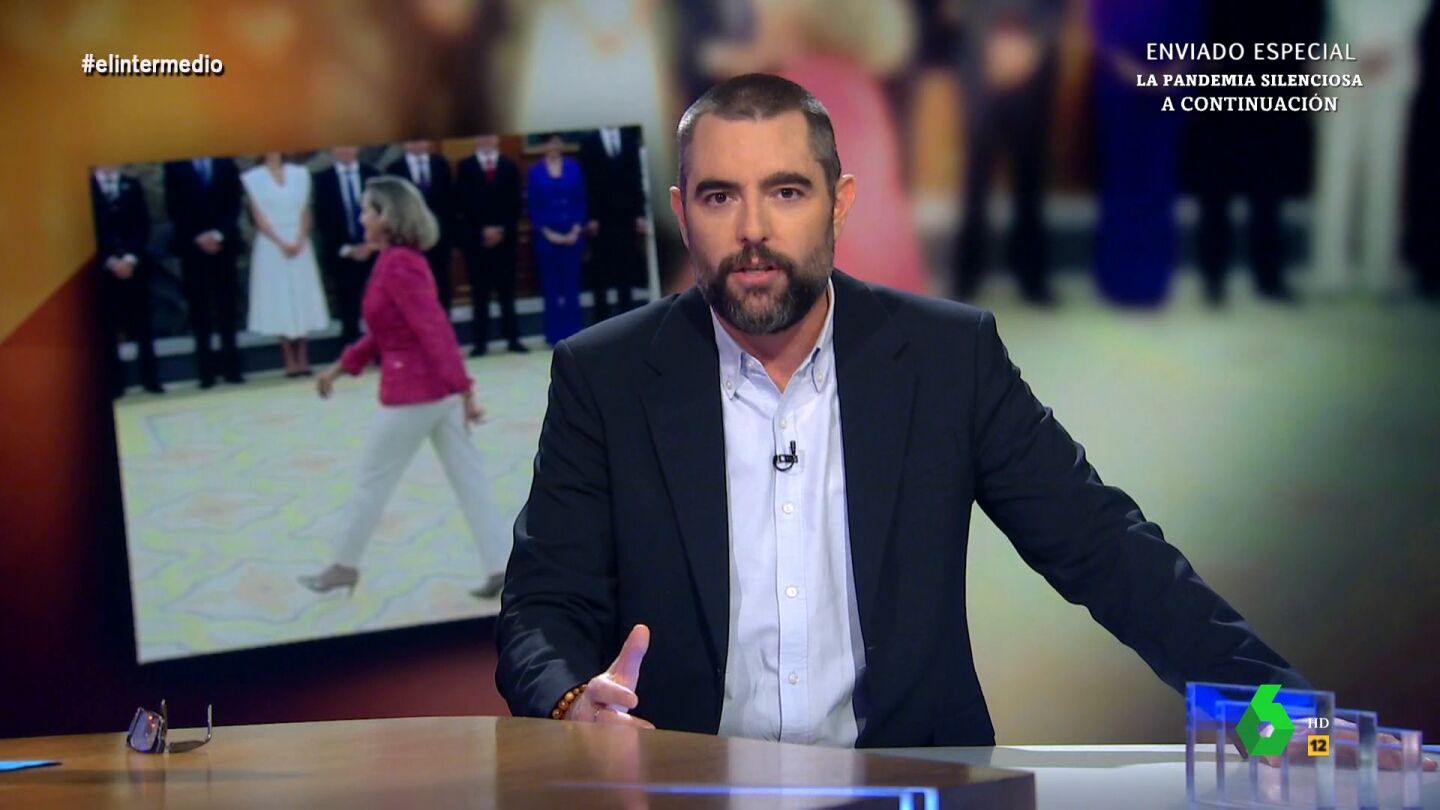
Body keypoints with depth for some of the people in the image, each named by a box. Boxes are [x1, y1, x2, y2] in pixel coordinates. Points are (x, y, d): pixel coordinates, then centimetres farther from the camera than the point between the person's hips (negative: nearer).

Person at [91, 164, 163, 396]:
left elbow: (143, 225, 7)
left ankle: (150, 378, 8)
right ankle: (114, 383, 2)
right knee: (107, 329, -2)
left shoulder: (132, 187, 12)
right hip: (103, 269, -2)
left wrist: (131, 258, -7)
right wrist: (110, 261, -11)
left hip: (134, 266, 2)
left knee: (142, 326, 3)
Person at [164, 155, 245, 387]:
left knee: (226, 307, 1)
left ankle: (231, 367, 4)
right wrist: (197, 236, -10)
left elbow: (233, 203, 5)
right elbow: (174, 208, 0)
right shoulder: (175, 166, 4)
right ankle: (206, 371, -1)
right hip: (191, 247, -1)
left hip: (223, 244, 1)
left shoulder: (225, 163, 9)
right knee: (199, 309, -2)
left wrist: (218, 234, -9)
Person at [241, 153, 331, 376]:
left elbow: (305, 212, 6)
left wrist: (299, 240, -10)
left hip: (299, 245, 3)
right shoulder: (253, 178, 1)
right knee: (279, 300, -3)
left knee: (301, 300, 1)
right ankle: (290, 361, -2)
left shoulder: (299, 174, 9)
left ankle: (302, 359, 4)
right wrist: (281, 242, -14)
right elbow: (258, 216, -4)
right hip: (271, 245, -3)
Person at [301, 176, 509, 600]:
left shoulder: (397, 266, -19)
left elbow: (434, 330, -24)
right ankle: (502, 568, 6)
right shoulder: (400, 260, 11)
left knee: (373, 481, 8)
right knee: (469, 480, 7)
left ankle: (345, 566, 22)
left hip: (412, 391, -9)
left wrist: (464, 390, -26)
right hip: (438, 388, 9)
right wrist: (340, 366, 26)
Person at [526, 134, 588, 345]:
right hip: (546, 236, -1)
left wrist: (577, 229, -7)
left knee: (572, 283, 4)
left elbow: (582, 200, 4)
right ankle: (555, 334, 8)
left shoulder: (574, 168, 3)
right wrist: (547, 232, -8)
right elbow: (532, 206, 0)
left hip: (572, 235, 1)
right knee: (551, 286, 3)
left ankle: (573, 332, 10)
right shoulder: (535, 172, 1)